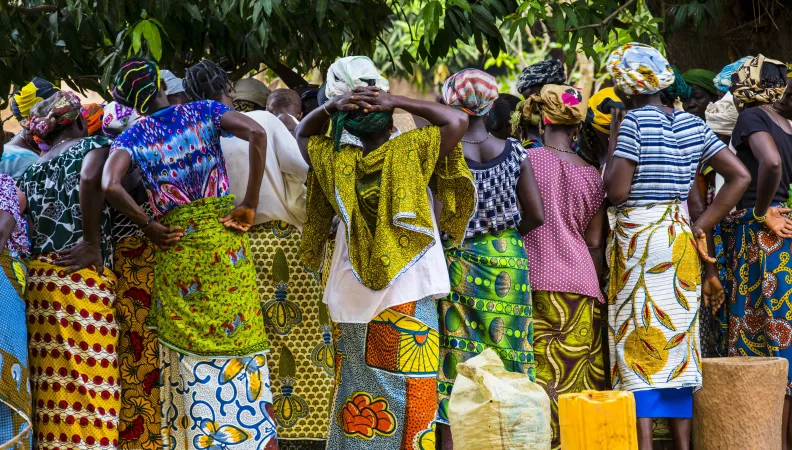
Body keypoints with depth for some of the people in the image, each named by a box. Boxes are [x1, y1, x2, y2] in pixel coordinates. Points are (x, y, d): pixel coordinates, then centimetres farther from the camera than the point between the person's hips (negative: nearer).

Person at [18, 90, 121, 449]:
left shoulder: (31, 170, 19)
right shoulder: (92, 146, 3)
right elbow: (90, 180, -19)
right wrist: (93, 243, -13)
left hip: (37, 277, 6)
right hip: (82, 276, -6)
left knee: (53, 385, 7)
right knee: (89, 383, -8)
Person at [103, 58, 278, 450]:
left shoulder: (133, 137, 3)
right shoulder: (203, 112, 4)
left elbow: (110, 185, -15)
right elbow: (256, 133, -12)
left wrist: (149, 227, -3)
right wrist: (249, 205, -10)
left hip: (176, 247, 0)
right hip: (223, 239, 0)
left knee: (190, 354, 7)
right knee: (237, 338, 4)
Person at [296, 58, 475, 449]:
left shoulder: (335, 162, -2)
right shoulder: (409, 152, -12)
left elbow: (302, 135, 17)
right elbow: (458, 120, -2)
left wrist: (329, 107, -1)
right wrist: (398, 102, -6)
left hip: (350, 305, 4)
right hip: (408, 302, -3)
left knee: (353, 410, 11)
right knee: (410, 406, 2)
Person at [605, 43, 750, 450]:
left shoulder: (634, 123, -11)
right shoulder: (692, 125, 8)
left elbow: (616, 191, -16)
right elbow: (740, 177, 5)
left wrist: (612, 141, -3)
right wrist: (701, 228, 4)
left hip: (637, 241, -6)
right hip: (681, 241, 6)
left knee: (639, 344, -5)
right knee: (678, 342, 10)